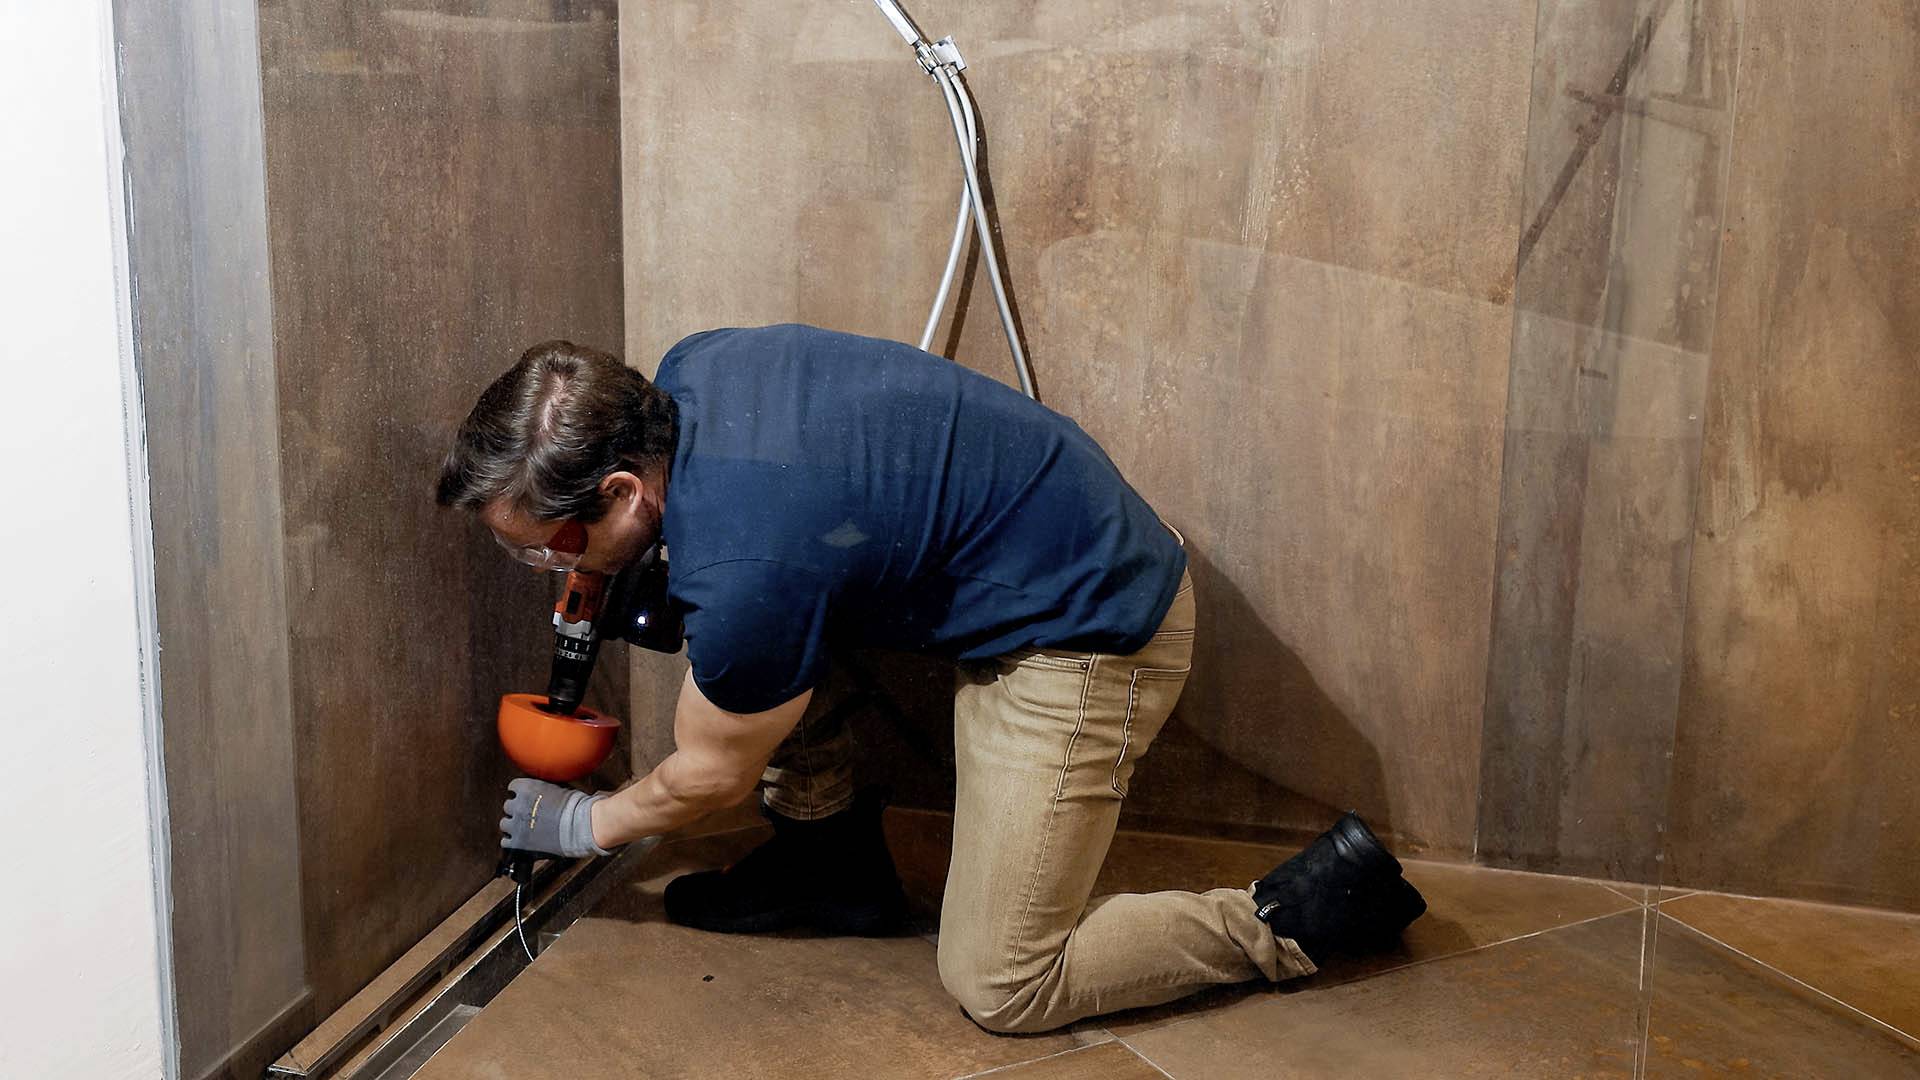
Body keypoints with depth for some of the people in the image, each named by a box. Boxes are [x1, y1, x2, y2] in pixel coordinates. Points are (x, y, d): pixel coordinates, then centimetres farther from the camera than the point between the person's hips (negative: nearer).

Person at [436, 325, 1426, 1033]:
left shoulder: (745, 566, -29)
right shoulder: (686, 369, -6)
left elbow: (710, 777, -9)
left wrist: (584, 824, 10)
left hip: (1090, 637, -9)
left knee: (1001, 990, -2)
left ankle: (1301, 913, 6)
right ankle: (833, 862, 21)